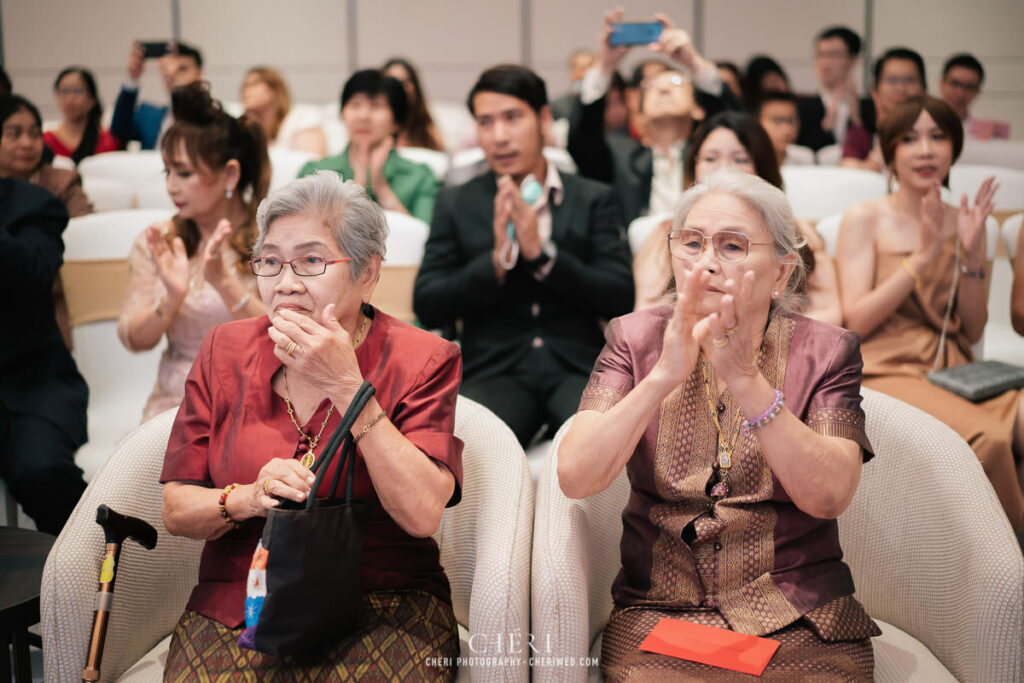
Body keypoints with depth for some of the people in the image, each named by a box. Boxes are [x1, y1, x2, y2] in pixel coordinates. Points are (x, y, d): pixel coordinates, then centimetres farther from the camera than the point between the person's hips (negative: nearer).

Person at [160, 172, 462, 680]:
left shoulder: (422, 360, -1)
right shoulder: (225, 351, 7)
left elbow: (422, 514, -16)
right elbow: (175, 511, 6)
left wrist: (346, 385, -18)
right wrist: (247, 499, -16)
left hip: (383, 608, -1)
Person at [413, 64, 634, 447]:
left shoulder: (593, 199, 12)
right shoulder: (456, 204, 13)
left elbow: (619, 300, 2)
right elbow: (427, 308, 5)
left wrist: (541, 252, -10)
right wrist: (496, 260, -11)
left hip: (576, 370, 1)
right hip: (494, 370, 0)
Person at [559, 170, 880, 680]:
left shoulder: (824, 351, 0)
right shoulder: (635, 338, 3)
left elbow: (829, 495, -15)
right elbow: (575, 477, -11)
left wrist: (746, 381, -25)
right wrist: (665, 376, -23)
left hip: (803, 627, 0)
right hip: (659, 614, 0)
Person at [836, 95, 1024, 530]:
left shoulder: (963, 222, 15)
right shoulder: (864, 220, 3)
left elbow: (973, 330, 11)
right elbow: (856, 321, -6)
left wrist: (971, 255, -4)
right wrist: (923, 257, -13)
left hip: (953, 371, 5)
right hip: (887, 370, -4)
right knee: (988, 438, -32)